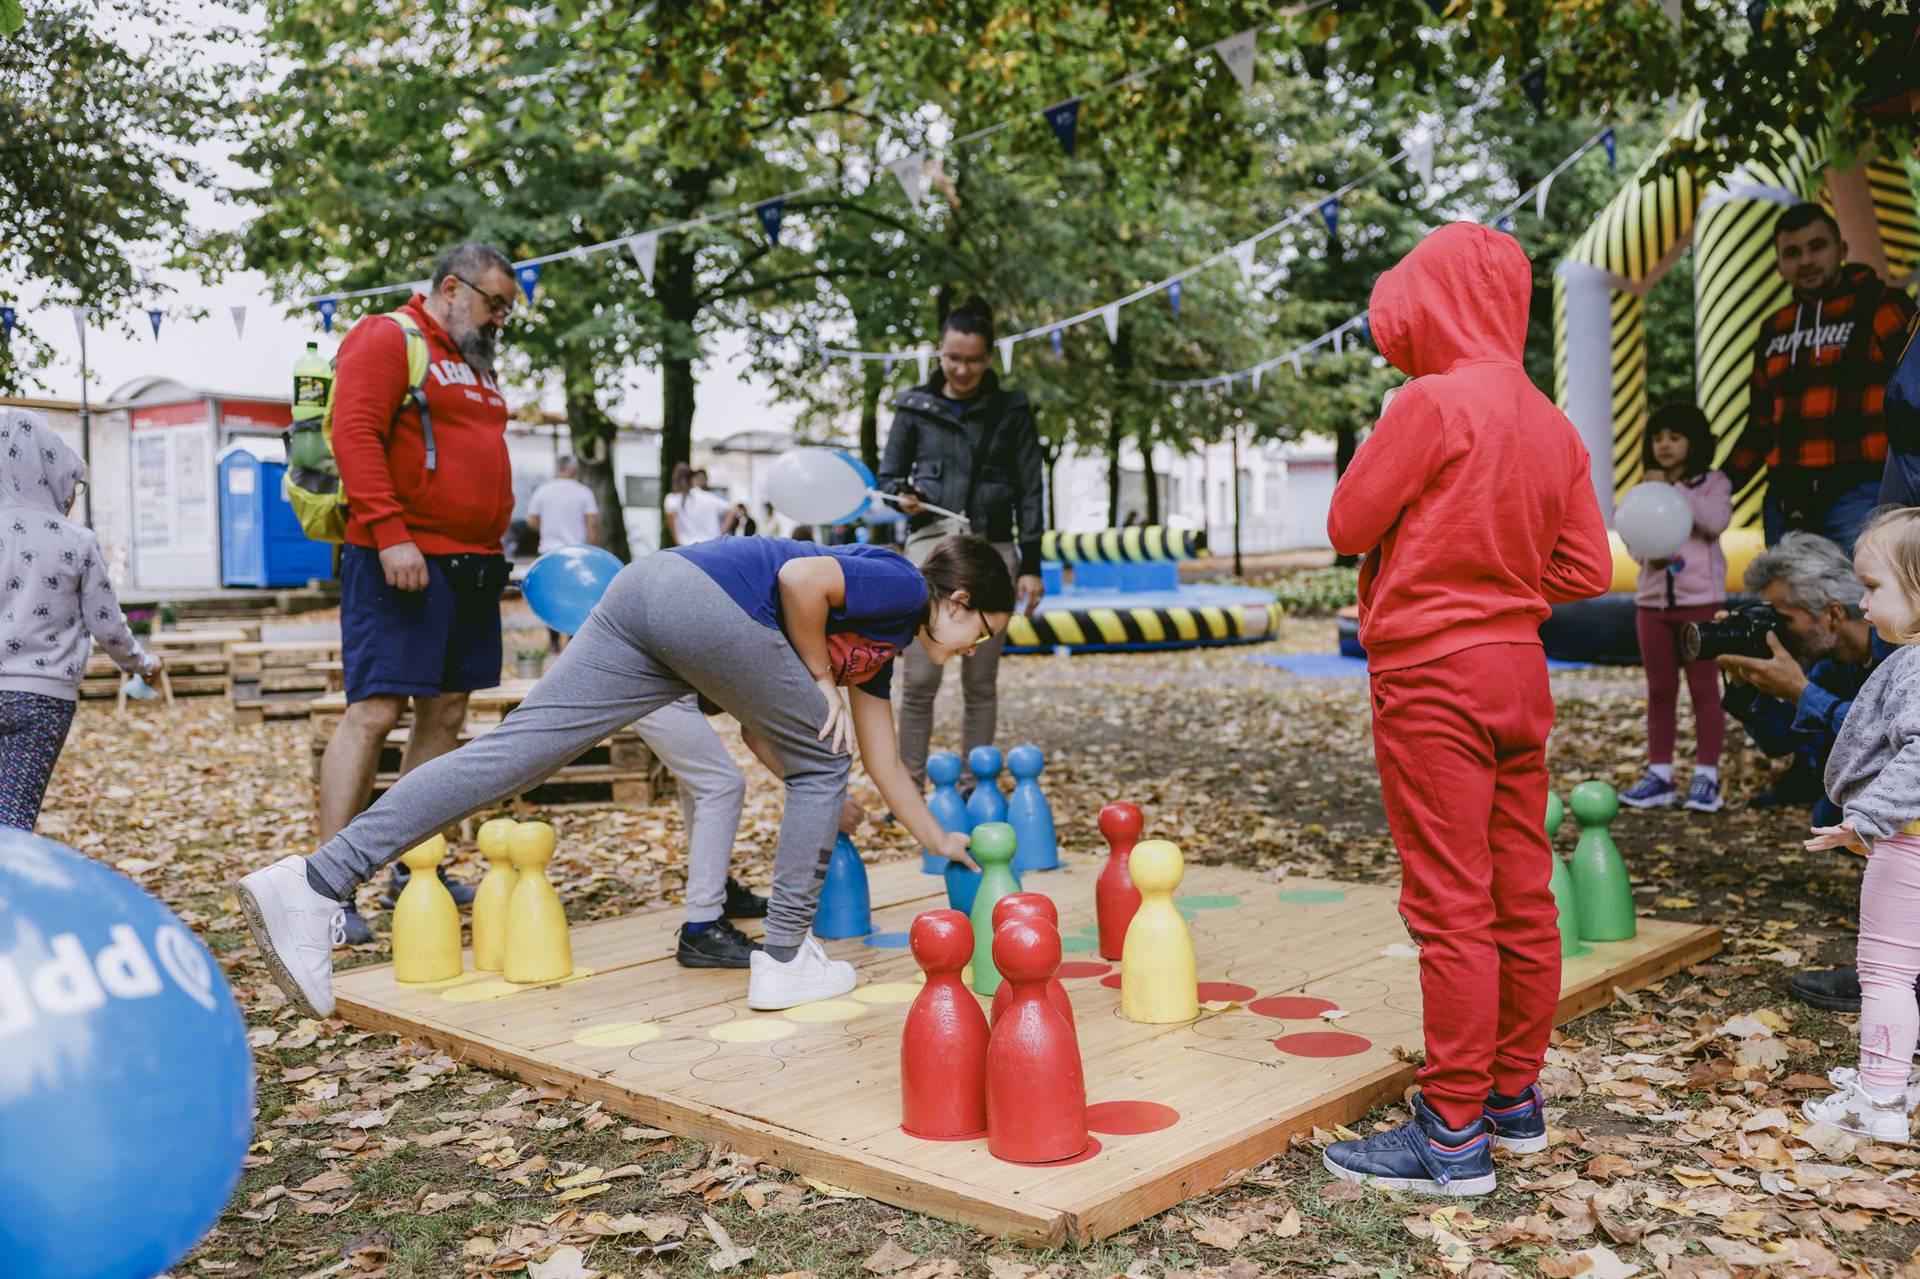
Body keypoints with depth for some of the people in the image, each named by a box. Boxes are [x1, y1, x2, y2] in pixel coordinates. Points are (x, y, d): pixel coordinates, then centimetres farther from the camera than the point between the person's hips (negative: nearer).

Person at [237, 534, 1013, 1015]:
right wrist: (823, 678, 1)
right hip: (700, 598, -8)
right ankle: (785, 962, 12)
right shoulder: (904, 589, 7)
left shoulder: (880, 646, 32)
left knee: (511, 751, -4)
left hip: (642, 589, 8)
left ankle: (316, 884, -11)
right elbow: (800, 578, -11)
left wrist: (941, 843, 49)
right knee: (817, 764, 9)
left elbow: (884, 768, 39)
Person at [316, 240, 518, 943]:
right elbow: (356, 436, -15)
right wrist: (389, 533, -23)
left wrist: (495, 548, 19)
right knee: (374, 709, -12)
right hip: (401, 560, -9)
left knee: (445, 713, 9)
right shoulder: (387, 339, -4)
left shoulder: (474, 364, 23)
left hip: (472, 564, 9)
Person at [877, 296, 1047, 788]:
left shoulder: (1012, 409, 7)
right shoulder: (915, 406, 8)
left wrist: (1031, 565, 0)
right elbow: (888, 474, 13)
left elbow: (1030, 489, 6)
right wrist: (902, 495, -11)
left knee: (981, 683, 4)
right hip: (931, 544, 0)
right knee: (920, 679, -6)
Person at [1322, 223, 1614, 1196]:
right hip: (1520, 669, 8)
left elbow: (1347, 525, -8)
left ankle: (1454, 1134, 4)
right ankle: (1516, 1096, 25)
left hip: (1433, 677, -8)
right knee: (1521, 897, 13)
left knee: (1451, 907, -3)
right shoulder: (1552, 424, 8)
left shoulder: (1433, 403, -14)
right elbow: (1589, 569, 8)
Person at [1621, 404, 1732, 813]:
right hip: (1653, 599, 5)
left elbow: (1716, 520, -20)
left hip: (1700, 600, -5)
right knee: (1659, 691, 9)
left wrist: (1673, 489, -22)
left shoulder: (1713, 483, -1)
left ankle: (1706, 776, 5)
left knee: (1704, 688, 0)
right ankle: (1659, 774, 15)